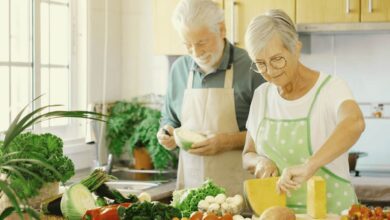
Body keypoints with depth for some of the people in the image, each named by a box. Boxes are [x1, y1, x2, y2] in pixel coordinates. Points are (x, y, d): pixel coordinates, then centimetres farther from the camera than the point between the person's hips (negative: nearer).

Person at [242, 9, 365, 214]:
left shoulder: (331, 88, -8)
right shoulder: (262, 95, 7)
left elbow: (354, 123, -28)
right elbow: (248, 156, 16)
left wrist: (309, 166, -40)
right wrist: (260, 162, -6)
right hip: (275, 212, 6)